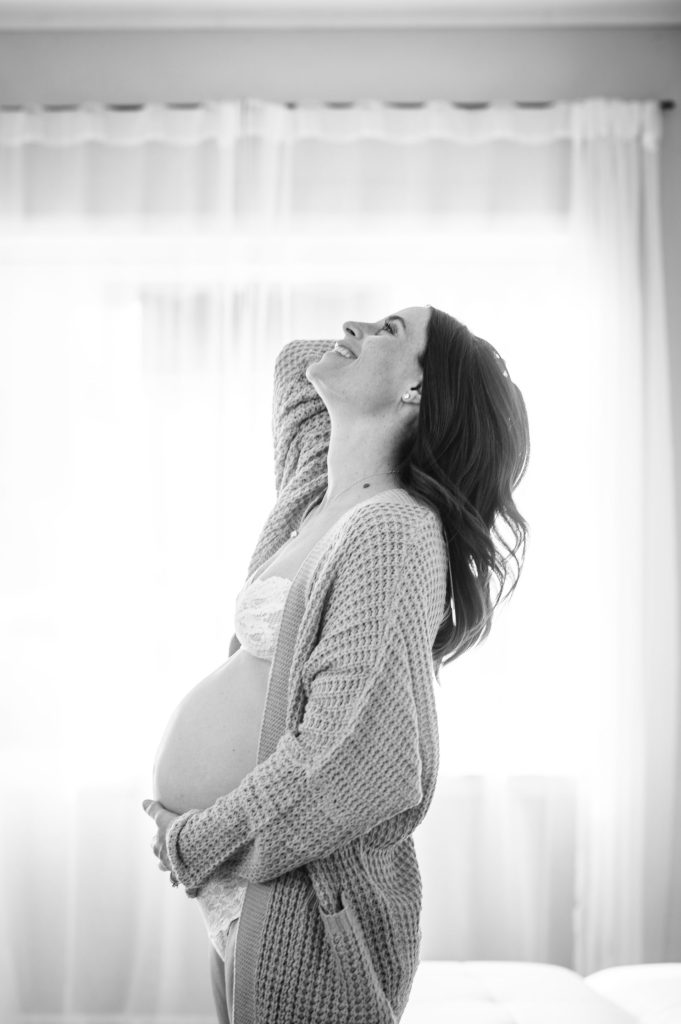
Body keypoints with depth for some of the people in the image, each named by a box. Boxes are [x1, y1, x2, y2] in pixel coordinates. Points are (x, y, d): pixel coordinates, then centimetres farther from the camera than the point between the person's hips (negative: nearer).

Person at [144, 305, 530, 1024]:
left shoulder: (393, 530, -21)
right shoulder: (311, 495, 4)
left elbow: (350, 761, -27)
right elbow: (296, 362, 24)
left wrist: (192, 843, -14)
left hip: (320, 898, -8)